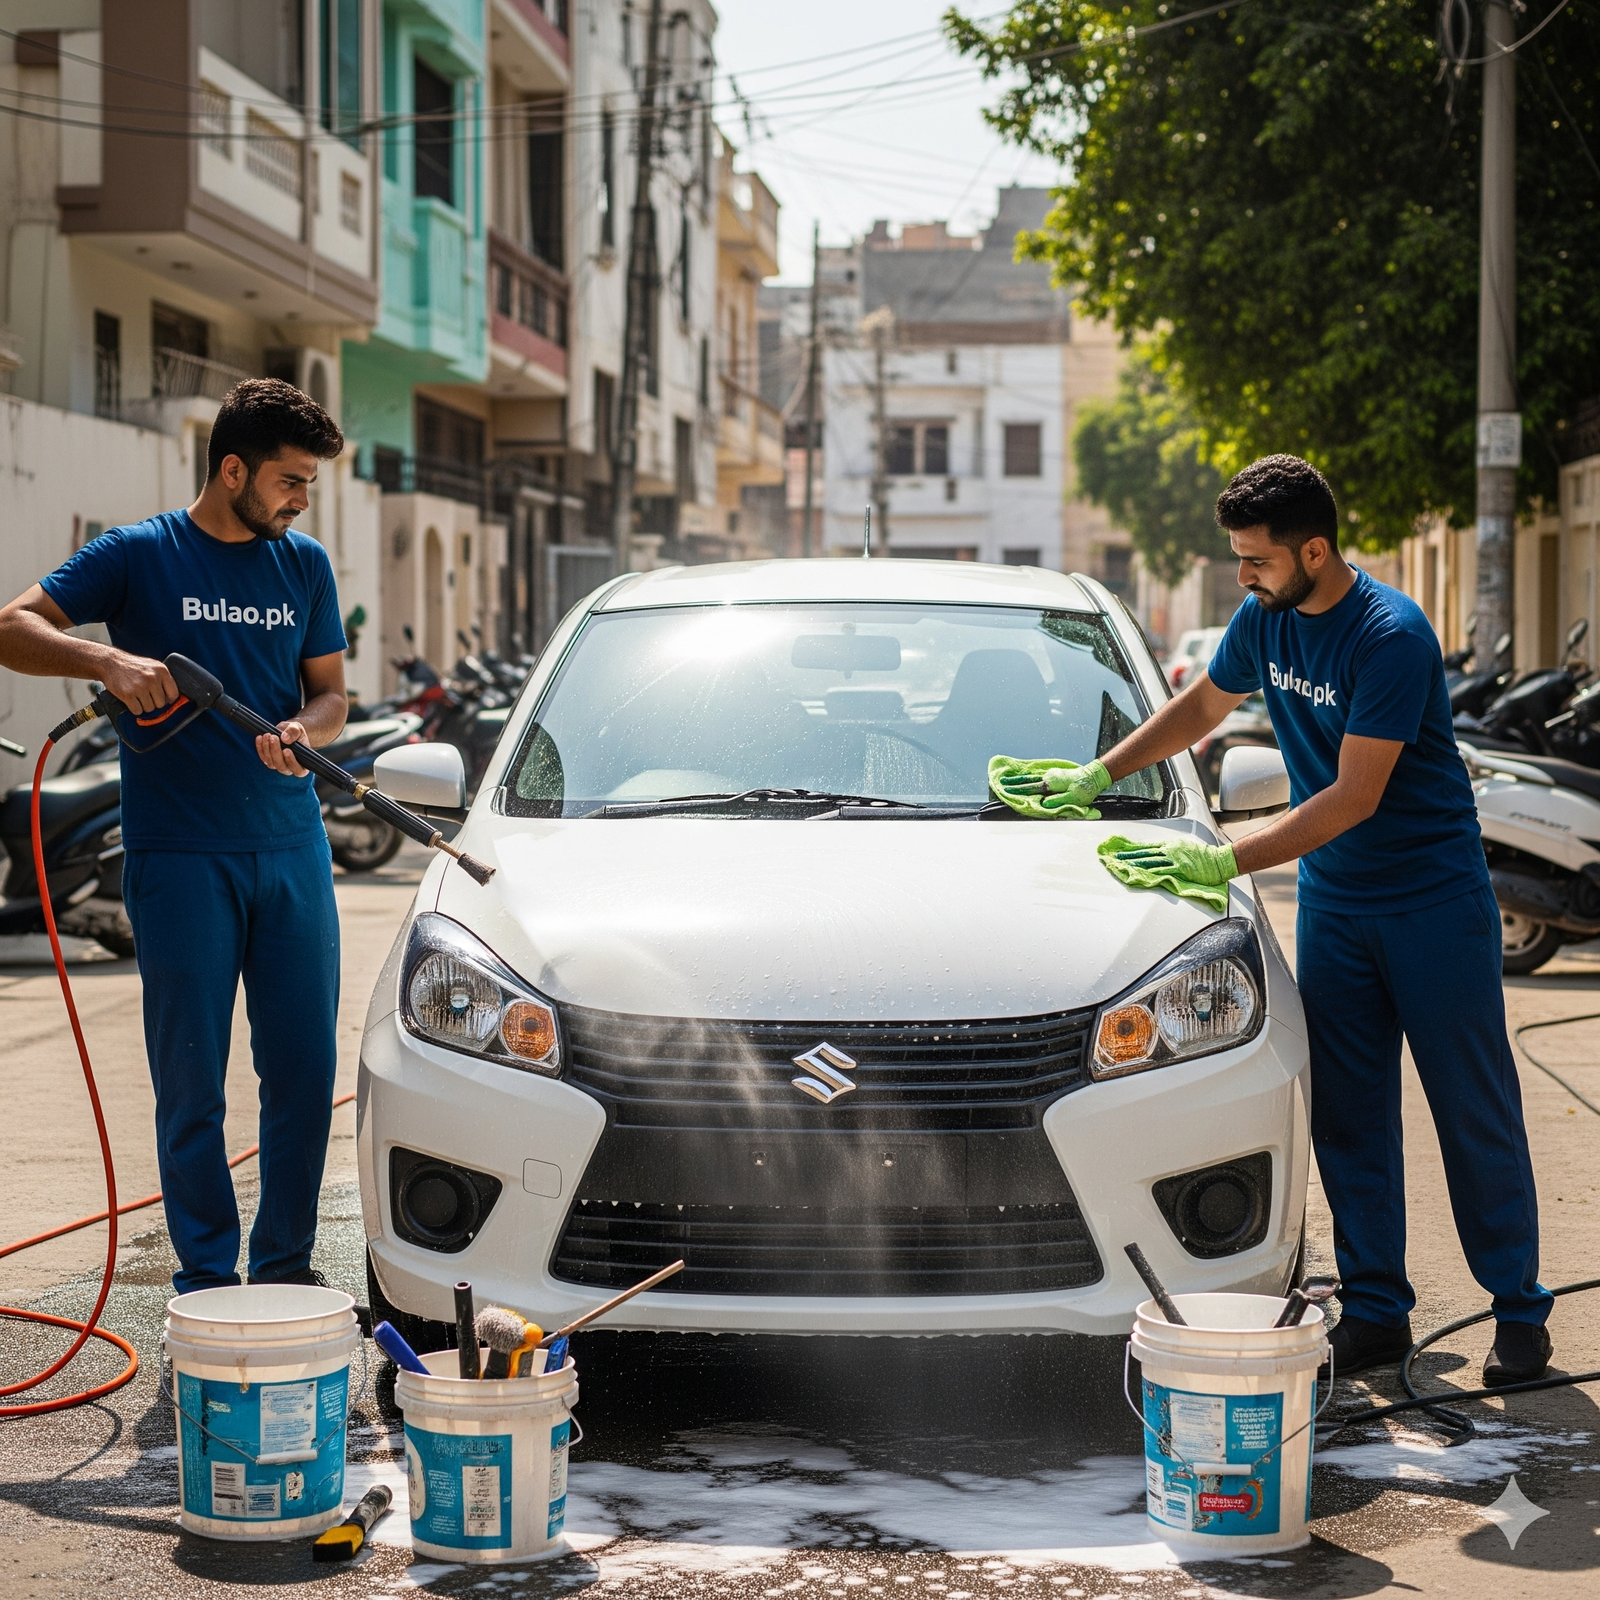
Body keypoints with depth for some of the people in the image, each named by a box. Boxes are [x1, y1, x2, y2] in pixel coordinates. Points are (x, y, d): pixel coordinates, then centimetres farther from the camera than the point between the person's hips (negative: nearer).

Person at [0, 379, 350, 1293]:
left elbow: (332, 694, 13)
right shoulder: (139, 556, -1)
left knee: (306, 1068, 5)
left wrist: (299, 731, -10)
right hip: (180, 857, -4)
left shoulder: (305, 565, 11)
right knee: (192, 1079, 0)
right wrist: (107, 661, -23)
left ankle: (286, 1266, 18)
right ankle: (207, 1279, 10)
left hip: (292, 848, 4)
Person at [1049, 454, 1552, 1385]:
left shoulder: (1392, 636, -22)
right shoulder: (1265, 620, 0)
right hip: (1331, 899, 6)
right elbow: (1203, 706, 20)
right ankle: (1376, 1309, 13)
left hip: (1435, 898, -6)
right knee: (1348, 1115, 5)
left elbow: (1354, 797, -24)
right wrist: (1099, 774, 15)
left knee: (1475, 1110, 0)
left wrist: (1227, 862, -26)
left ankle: (1520, 1313, 11)